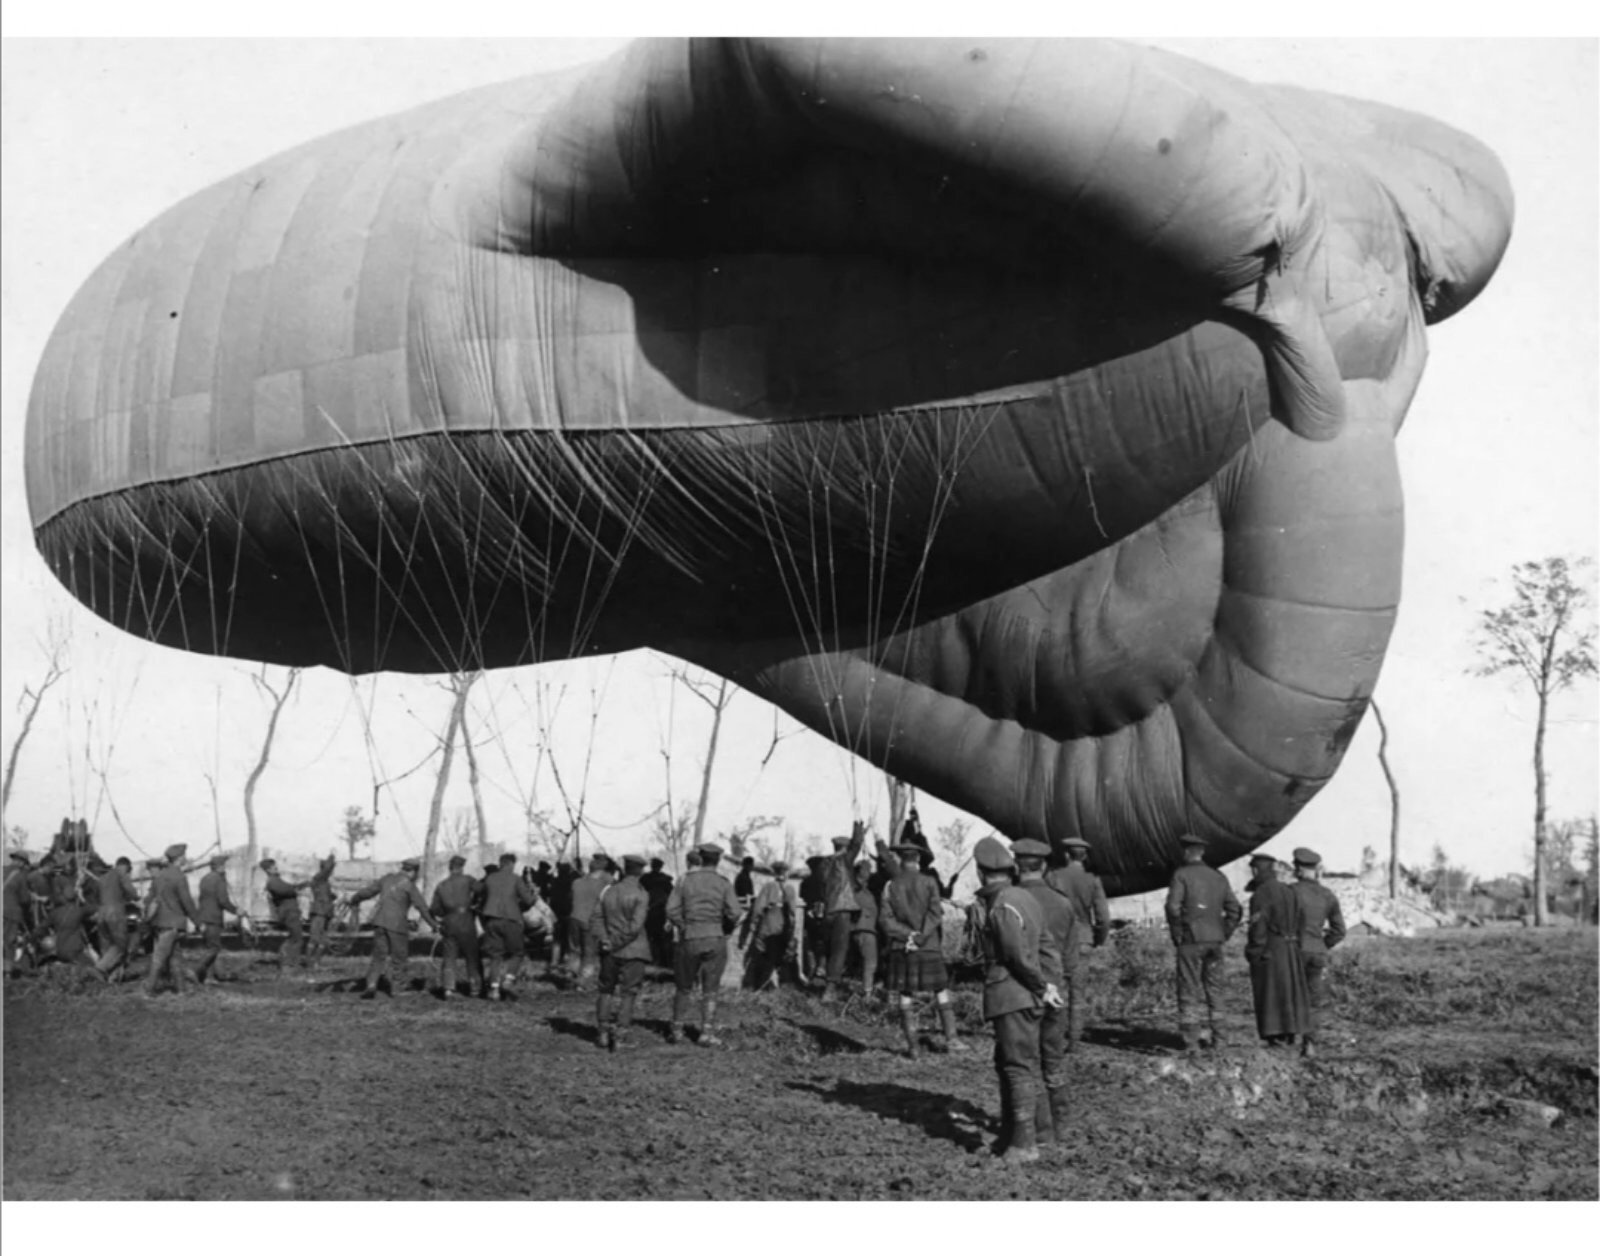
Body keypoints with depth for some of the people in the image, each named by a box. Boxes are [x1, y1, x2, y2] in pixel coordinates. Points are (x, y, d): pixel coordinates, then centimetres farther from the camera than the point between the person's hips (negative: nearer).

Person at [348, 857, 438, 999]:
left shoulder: (387, 879, 9)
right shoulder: (409, 885, -7)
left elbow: (367, 891, 19)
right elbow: (422, 907, -12)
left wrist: (354, 900, 36)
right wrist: (434, 924, -9)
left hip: (380, 922, 5)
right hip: (397, 924, -5)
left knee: (379, 956, 10)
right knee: (399, 957, 10)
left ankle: (371, 985, -4)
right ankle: (396, 988, 16)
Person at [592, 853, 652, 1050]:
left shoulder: (608, 891, 5)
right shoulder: (640, 894, -11)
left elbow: (596, 919, 0)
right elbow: (635, 925, -19)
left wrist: (603, 940, -8)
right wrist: (617, 943, -12)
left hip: (610, 952, 4)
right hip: (633, 952, -4)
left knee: (606, 990, 18)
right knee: (627, 994, 1)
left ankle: (604, 1033, 20)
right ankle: (619, 1038, -1)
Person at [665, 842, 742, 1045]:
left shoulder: (685, 880, 1)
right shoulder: (723, 883, -1)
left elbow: (671, 910, -6)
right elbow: (734, 913, -10)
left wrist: (683, 927, 7)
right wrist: (726, 929, 8)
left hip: (689, 939, 1)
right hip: (715, 939, -1)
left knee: (683, 988, 14)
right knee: (710, 990, 6)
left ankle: (677, 1030, 18)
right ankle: (707, 1033, 2)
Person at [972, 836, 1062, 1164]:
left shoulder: (1002, 906, -18)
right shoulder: (1022, 897, 12)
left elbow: (1021, 956, -19)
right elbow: (1045, 943, 15)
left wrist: (1043, 988, -7)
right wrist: (1045, 985, 10)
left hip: (1012, 996, -10)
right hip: (1022, 995, 10)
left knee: (1019, 1066, -6)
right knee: (1005, 1063, 17)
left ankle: (1024, 1144, -3)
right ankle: (1009, 1134, 25)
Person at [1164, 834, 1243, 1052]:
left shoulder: (1182, 875, -6)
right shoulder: (1218, 877, 9)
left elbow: (1173, 907, -17)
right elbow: (1235, 910, 7)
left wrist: (1177, 936, -7)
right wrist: (1223, 935, 11)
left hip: (1191, 941, -5)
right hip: (1215, 941, 5)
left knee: (1189, 991, 0)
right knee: (1214, 989, 15)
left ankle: (1191, 1040, -2)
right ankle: (1218, 1037, 17)